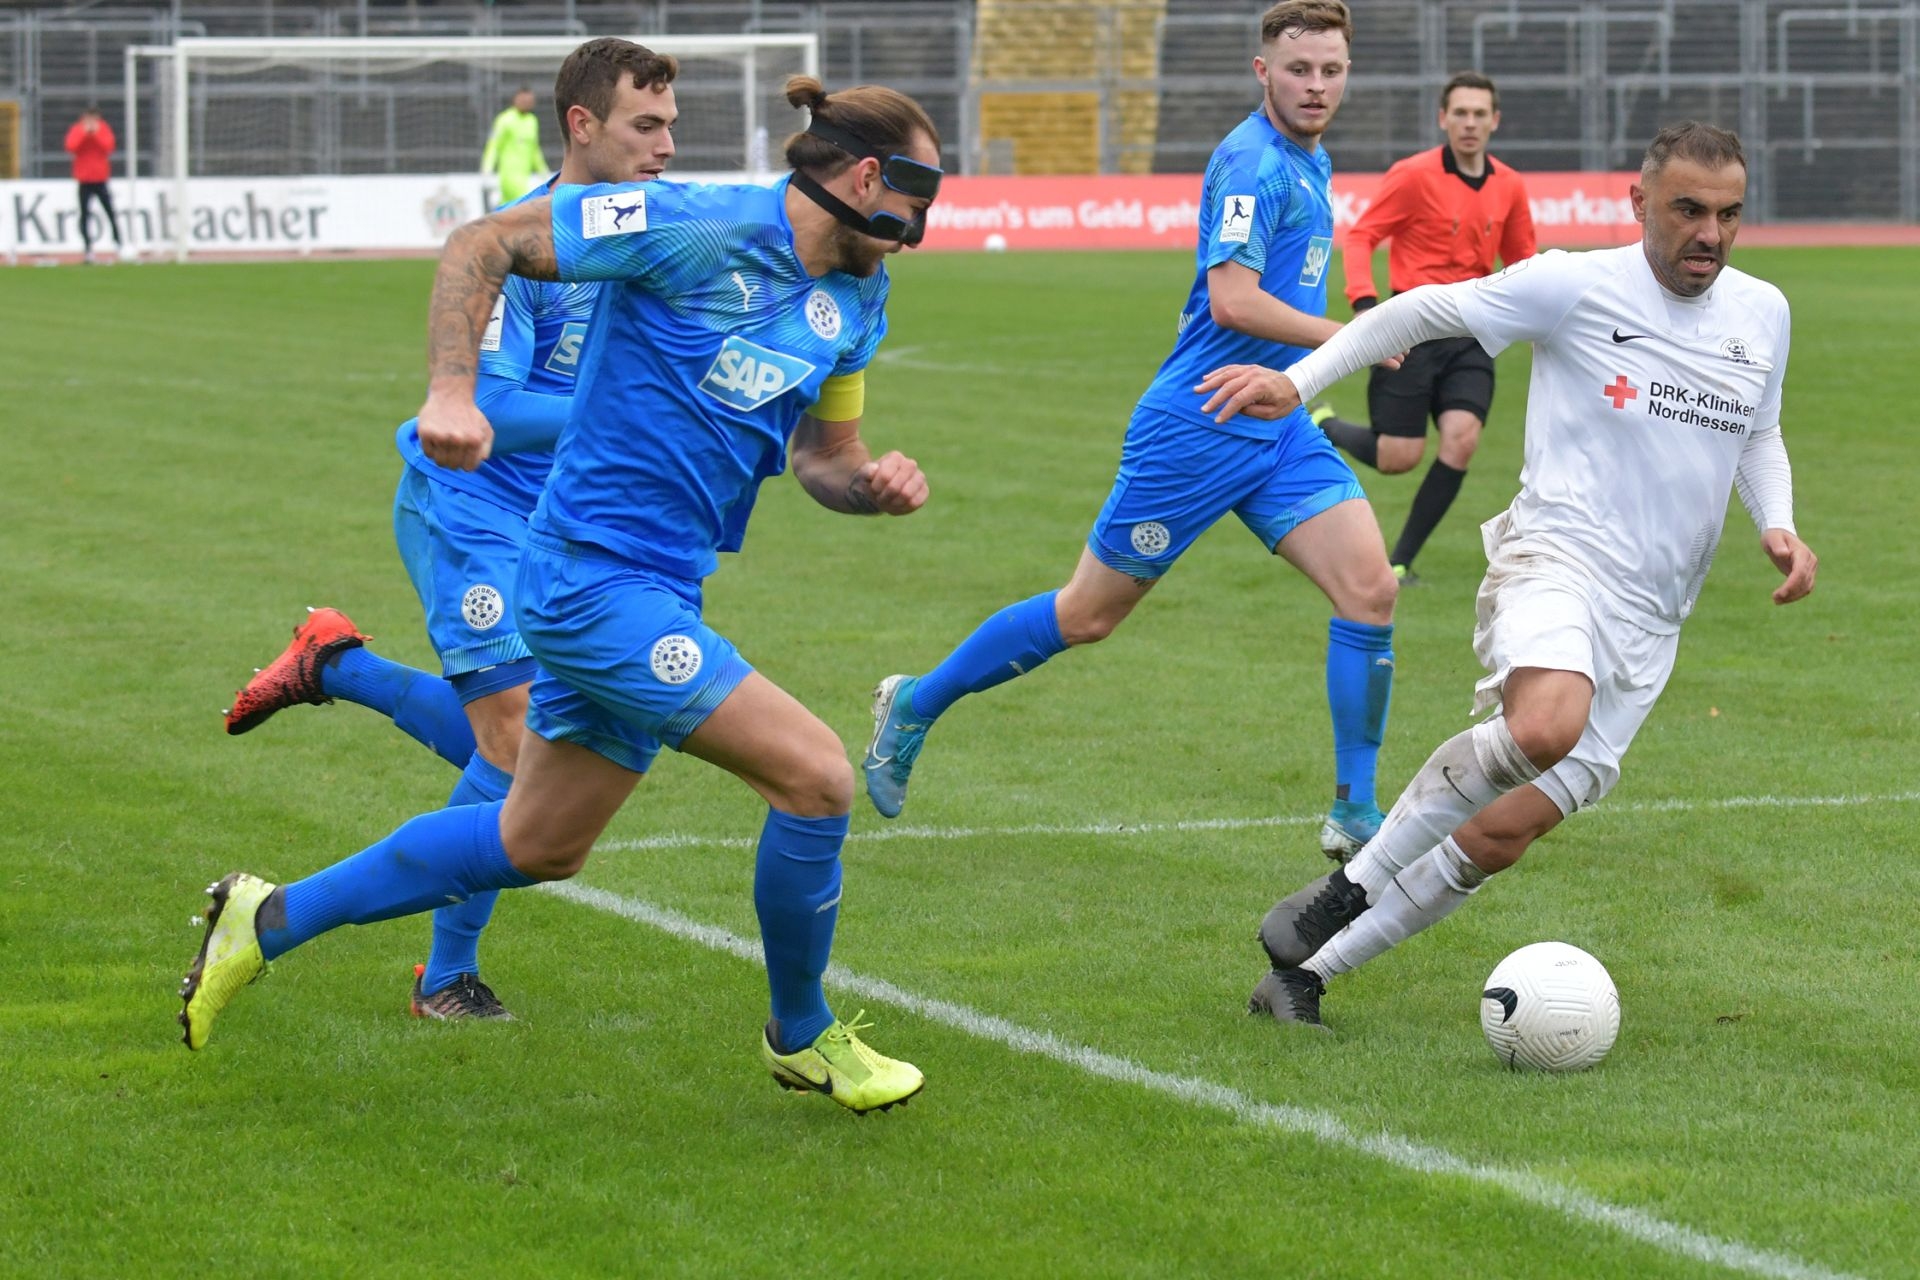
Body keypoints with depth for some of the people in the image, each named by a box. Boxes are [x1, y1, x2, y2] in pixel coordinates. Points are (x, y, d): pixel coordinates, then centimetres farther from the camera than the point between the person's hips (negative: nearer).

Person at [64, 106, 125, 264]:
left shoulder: (104, 129, 3)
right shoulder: (77, 130, 0)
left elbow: (109, 146, -12)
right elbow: (71, 147, -16)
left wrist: (96, 133, -18)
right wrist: (84, 133, -19)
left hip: (101, 179, 0)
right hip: (84, 181, 0)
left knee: (109, 211, -4)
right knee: (85, 214, -2)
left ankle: (119, 243, 3)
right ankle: (87, 248, 2)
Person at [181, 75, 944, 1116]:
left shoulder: (857, 301, 8)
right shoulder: (696, 228, -17)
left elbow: (821, 452, 20)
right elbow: (482, 244, -12)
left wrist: (875, 482, -3)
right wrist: (452, 390, -23)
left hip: (653, 590, 10)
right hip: (598, 572, -10)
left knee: (538, 845, 20)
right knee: (815, 776, -12)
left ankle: (272, 919, 33)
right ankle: (802, 1038, 9)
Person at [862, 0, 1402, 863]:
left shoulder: (1310, 164, 13)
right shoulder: (1251, 162, -17)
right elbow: (1232, 300, -27)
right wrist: (1349, 339, -23)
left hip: (1278, 430, 8)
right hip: (1195, 428, -8)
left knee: (1369, 589, -9)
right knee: (1087, 615, 3)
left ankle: (1354, 815, -1)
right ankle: (917, 705, 23)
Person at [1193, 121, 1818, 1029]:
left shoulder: (1763, 314, 12)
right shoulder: (1577, 288, -5)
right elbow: (1430, 309, 2)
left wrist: (1777, 525, 9)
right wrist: (1299, 380, -5)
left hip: (1647, 621, 6)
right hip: (1558, 555, -6)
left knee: (1505, 832, -2)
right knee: (1546, 726, -38)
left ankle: (1305, 969, 10)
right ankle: (1354, 883, -17)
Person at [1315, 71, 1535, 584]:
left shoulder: (1508, 186, 6)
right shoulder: (1414, 175, -9)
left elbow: (1520, 258, 19)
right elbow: (1360, 236, -7)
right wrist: (1365, 305, -20)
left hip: (1471, 334, 4)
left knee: (1461, 440, -15)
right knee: (1397, 457, -6)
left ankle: (1400, 562, -1)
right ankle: (1321, 427, 28)